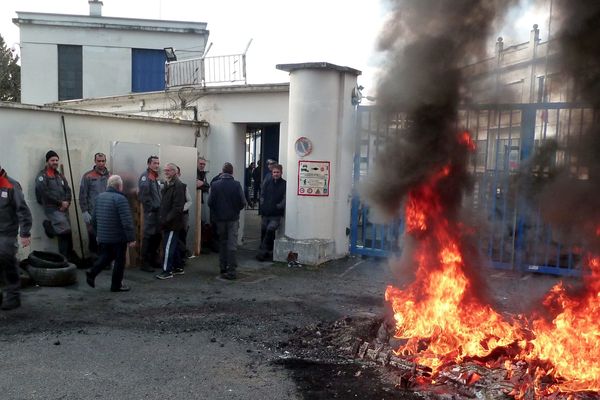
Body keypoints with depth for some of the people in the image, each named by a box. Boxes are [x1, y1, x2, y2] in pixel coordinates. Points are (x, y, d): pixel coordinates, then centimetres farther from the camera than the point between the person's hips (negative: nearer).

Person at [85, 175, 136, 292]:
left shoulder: (99, 197, 7)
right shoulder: (120, 199, -17)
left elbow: (94, 218, 16)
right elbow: (127, 221, -21)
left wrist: (97, 233, 26)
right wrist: (131, 238, -16)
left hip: (103, 237, 7)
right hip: (118, 237, -7)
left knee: (105, 257, 21)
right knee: (119, 261, 6)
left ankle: (92, 273, 3)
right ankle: (116, 285, 12)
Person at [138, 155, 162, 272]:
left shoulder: (156, 177, 17)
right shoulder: (145, 175, -10)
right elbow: (143, 193, -21)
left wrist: (160, 205, 10)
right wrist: (151, 206, -17)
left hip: (158, 211, 9)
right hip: (150, 211, -9)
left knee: (157, 236, 13)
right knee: (148, 236, -4)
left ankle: (154, 259, 24)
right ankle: (145, 262, 3)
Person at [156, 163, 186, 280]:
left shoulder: (178, 186, -15)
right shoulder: (167, 184, 14)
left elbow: (177, 207, -21)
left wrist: (167, 219, -20)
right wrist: (162, 217, 13)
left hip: (173, 223, -9)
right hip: (168, 222, 9)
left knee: (168, 246, -6)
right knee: (174, 245, 15)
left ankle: (167, 271, 0)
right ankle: (177, 268, 25)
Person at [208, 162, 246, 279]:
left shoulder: (215, 185, -6)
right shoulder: (236, 185, -10)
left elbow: (210, 202, -6)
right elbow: (243, 202, -10)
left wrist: (215, 213, 12)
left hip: (220, 218, 2)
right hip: (233, 218, -2)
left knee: (222, 243, 16)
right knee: (232, 244, 1)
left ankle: (223, 268, 21)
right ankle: (231, 270, -3)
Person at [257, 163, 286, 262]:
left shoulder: (284, 184, -2)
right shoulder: (267, 182, 8)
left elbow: (285, 199, -5)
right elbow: (262, 195, 12)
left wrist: (278, 206, -13)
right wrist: (263, 205, 2)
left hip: (276, 214, -4)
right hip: (265, 213, 4)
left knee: (270, 229, -20)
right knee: (263, 231, 9)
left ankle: (262, 252, -11)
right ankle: (267, 252, 23)